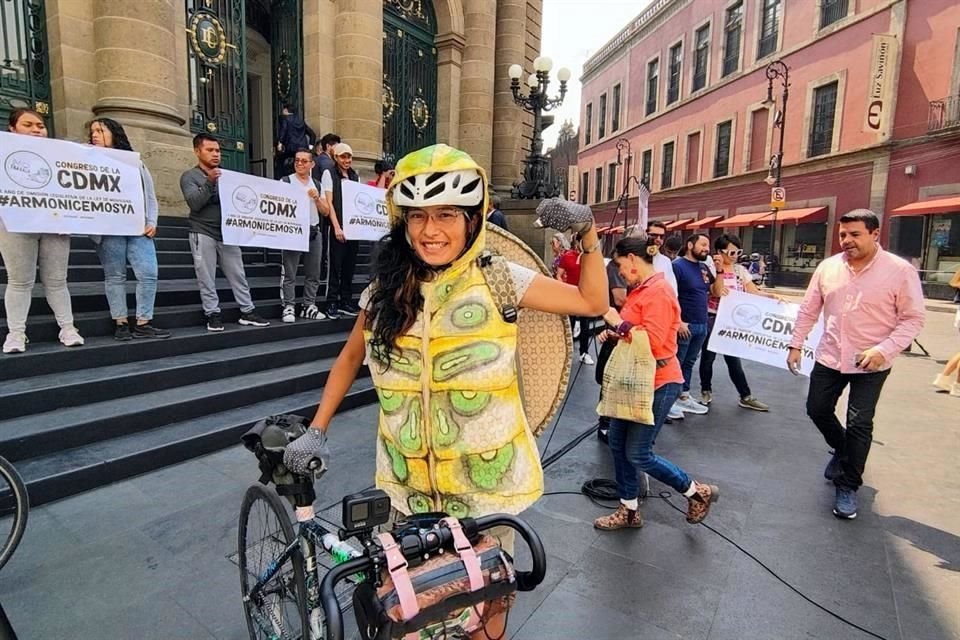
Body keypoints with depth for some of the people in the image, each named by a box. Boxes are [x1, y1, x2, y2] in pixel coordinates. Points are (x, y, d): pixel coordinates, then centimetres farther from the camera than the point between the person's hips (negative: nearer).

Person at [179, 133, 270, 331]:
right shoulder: (189, 176, 3)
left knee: (238, 274, 3)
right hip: (203, 233, -3)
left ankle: (247, 311, 7)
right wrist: (209, 182, -23)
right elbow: (194, 203, -13)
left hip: (227, 232, 4)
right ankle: (213, 314, 6)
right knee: (207, 278, -1)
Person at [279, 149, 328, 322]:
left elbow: (325, 212, 12)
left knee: (313, 273, 7)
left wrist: (317, 198, -4)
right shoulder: (286, 182, 2)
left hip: (314, 232, 5)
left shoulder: (317, 185, 15)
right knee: (289, 273, -5)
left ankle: (309, 306, 15)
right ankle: (288, 307, -1)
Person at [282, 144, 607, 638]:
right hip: (410, 480, 2)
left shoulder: (498, 280, -11)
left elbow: (592, 302, -5)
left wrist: (588, 232, -16)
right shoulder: (386, 289, -4)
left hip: (485, 478, -2)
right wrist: (316, 432, 7)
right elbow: (350, 358, 9)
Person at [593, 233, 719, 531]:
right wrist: (613, 335, 4)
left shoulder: (658, 292, -18)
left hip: (658, 383, -9)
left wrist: (618, 322, -19)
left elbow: (653, 341, -27)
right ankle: (629, 511, 27)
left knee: (638, 454, -1)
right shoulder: (639, 290, 10)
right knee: (618, 444, 11)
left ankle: (698, 492, 22)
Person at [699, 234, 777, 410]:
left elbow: (754, 292, 0)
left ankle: (746, 397, 16)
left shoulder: (740, 270, 6)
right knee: (708, 357, 7)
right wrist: (720, 270, -27)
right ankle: (706, 391, 23)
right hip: (712, 319, -4)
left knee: (734, 359, 8)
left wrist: (771, 296, -17)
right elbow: (717, 292, -22)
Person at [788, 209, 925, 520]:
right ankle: (842, 450, 43)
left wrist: (884, 350, -22)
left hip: (871, 365, -4)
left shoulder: (900, 270, -12)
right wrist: (796, 345, 4)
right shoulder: (828, 267, -1)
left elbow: (912, 319, -9)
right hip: (829, 358, 4)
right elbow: (808, 310, 6)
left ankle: (847, 487, 16)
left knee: (859, 424, -2)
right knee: (817, 410, 13)